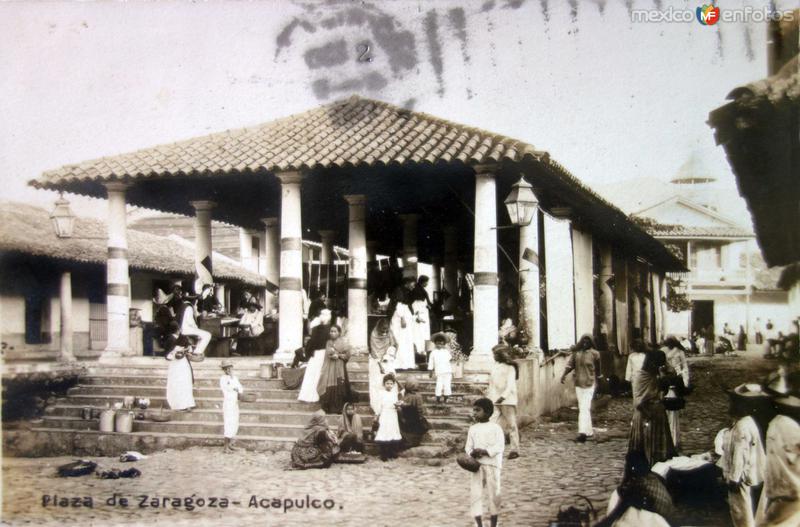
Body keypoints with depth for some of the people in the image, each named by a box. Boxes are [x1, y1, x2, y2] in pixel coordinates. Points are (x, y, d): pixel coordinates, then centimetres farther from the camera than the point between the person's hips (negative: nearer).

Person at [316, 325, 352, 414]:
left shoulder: (343, 342, -1)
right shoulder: (329, 342, 14)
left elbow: (347, 355, -3)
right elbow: (326, 356, 16)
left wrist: (338, 356, -15)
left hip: (339, 367, -4)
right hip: (329, 367, 4)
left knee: (339, 387, -8)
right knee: (329, 388, -2)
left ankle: (339, 408, -3)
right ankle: (329, 408, 4)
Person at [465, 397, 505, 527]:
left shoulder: (495, 428, -1)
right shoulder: (473, 429, 11)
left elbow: (499, 446, -9)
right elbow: (468, 446, 9)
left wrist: (485, 451, -20)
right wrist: (472, 453, -13)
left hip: (492, 465, -3)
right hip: (477, 465, 3)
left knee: (493, 494, 4)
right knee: (475, 493, -4)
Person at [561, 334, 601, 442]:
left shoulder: (594, 353, -5)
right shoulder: (576, 352, 4)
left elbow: (598, 368, 3)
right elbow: (570, 364, 0)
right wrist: (564, 374, -14)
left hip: (589, 383, -5)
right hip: (578, 383, 5)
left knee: (585, 407, -14)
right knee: (583, 407, 13)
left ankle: (583, 432, -20)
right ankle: (589, 431, 25)